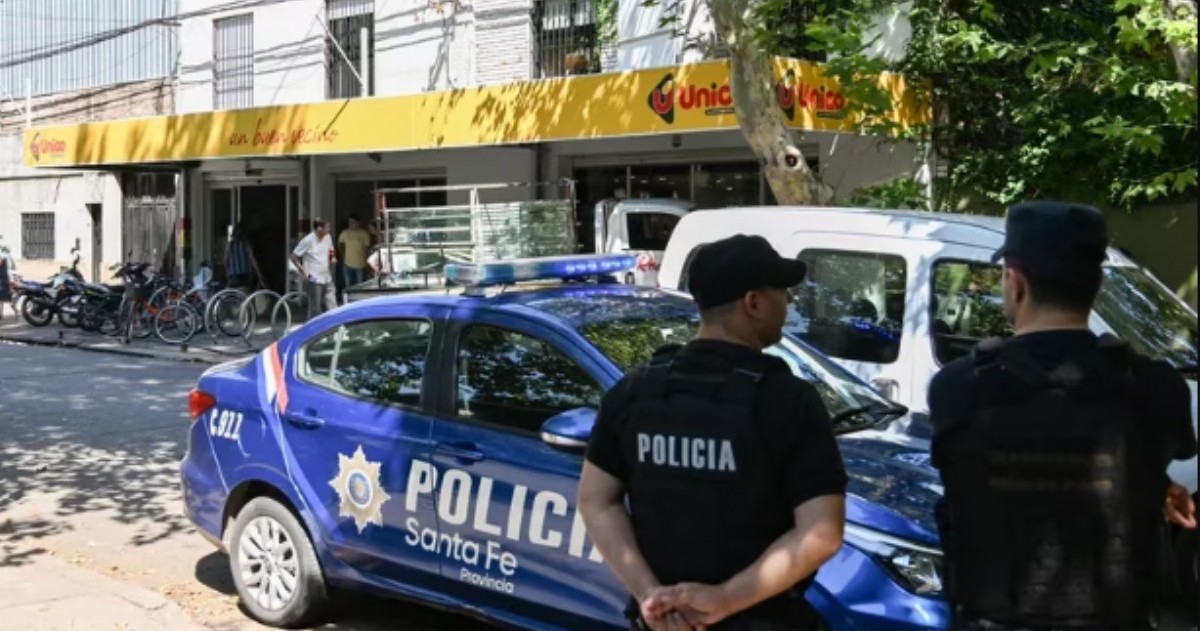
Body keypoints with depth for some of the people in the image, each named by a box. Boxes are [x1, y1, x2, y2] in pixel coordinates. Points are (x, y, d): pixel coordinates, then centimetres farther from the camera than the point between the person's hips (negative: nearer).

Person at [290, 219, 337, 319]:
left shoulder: (327, 238, 4)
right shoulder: (308, 240, -14)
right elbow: (294, 256, -9)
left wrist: (333, 258, 0)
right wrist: (302, 270, -17)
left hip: (327, 278, 6)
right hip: (314, 280, -6)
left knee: (332, 307, 6)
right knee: (315, 310, 0)